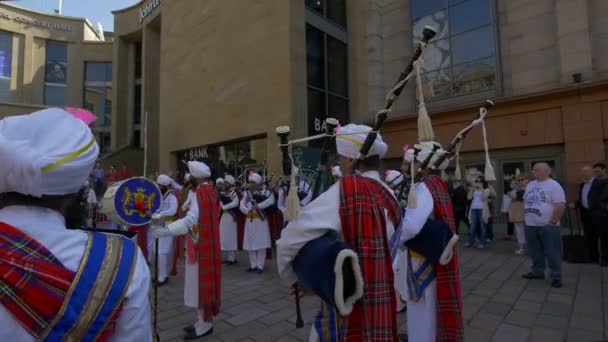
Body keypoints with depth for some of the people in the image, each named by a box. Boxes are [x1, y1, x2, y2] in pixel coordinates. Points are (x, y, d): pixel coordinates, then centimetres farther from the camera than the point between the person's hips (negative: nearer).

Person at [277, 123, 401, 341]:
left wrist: (293, 278, 1)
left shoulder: (344, 192, -20)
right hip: (381, 305, 7)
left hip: (347, 308, -6)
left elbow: (288, 242, -18)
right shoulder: (390, 197, 0)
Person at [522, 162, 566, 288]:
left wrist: (552, 221, -16)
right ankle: (537, 272, 28)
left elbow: (561, 205, -17)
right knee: (535, 251, 15)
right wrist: (526, 214, 12)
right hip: (530, 225, 7)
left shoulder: (554, 185, -12)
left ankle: (556, 276, 13)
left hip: (548, 226, -7)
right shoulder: (530, 185, 11)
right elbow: (525, 201, 20)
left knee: (552, 252, 2)